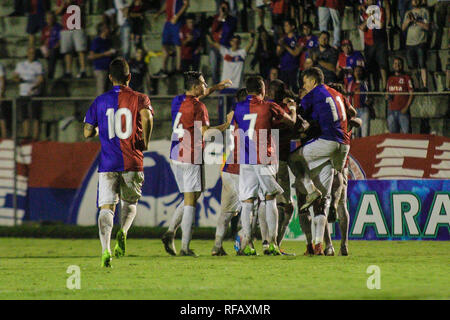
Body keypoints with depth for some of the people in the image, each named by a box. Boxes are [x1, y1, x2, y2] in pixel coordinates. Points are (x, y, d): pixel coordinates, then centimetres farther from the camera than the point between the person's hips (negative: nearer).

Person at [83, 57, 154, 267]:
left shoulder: (100, 101, 7)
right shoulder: (139, 98, 2)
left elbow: (87, 133, 7)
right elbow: (147, 117, -20)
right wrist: (145, 142, -5)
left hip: (108, 163, 0)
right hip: (133, 163, 0)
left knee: (106, 207, -2)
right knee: (130, 203, 19)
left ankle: (105, 248, -24)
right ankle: (123, 232, -11)